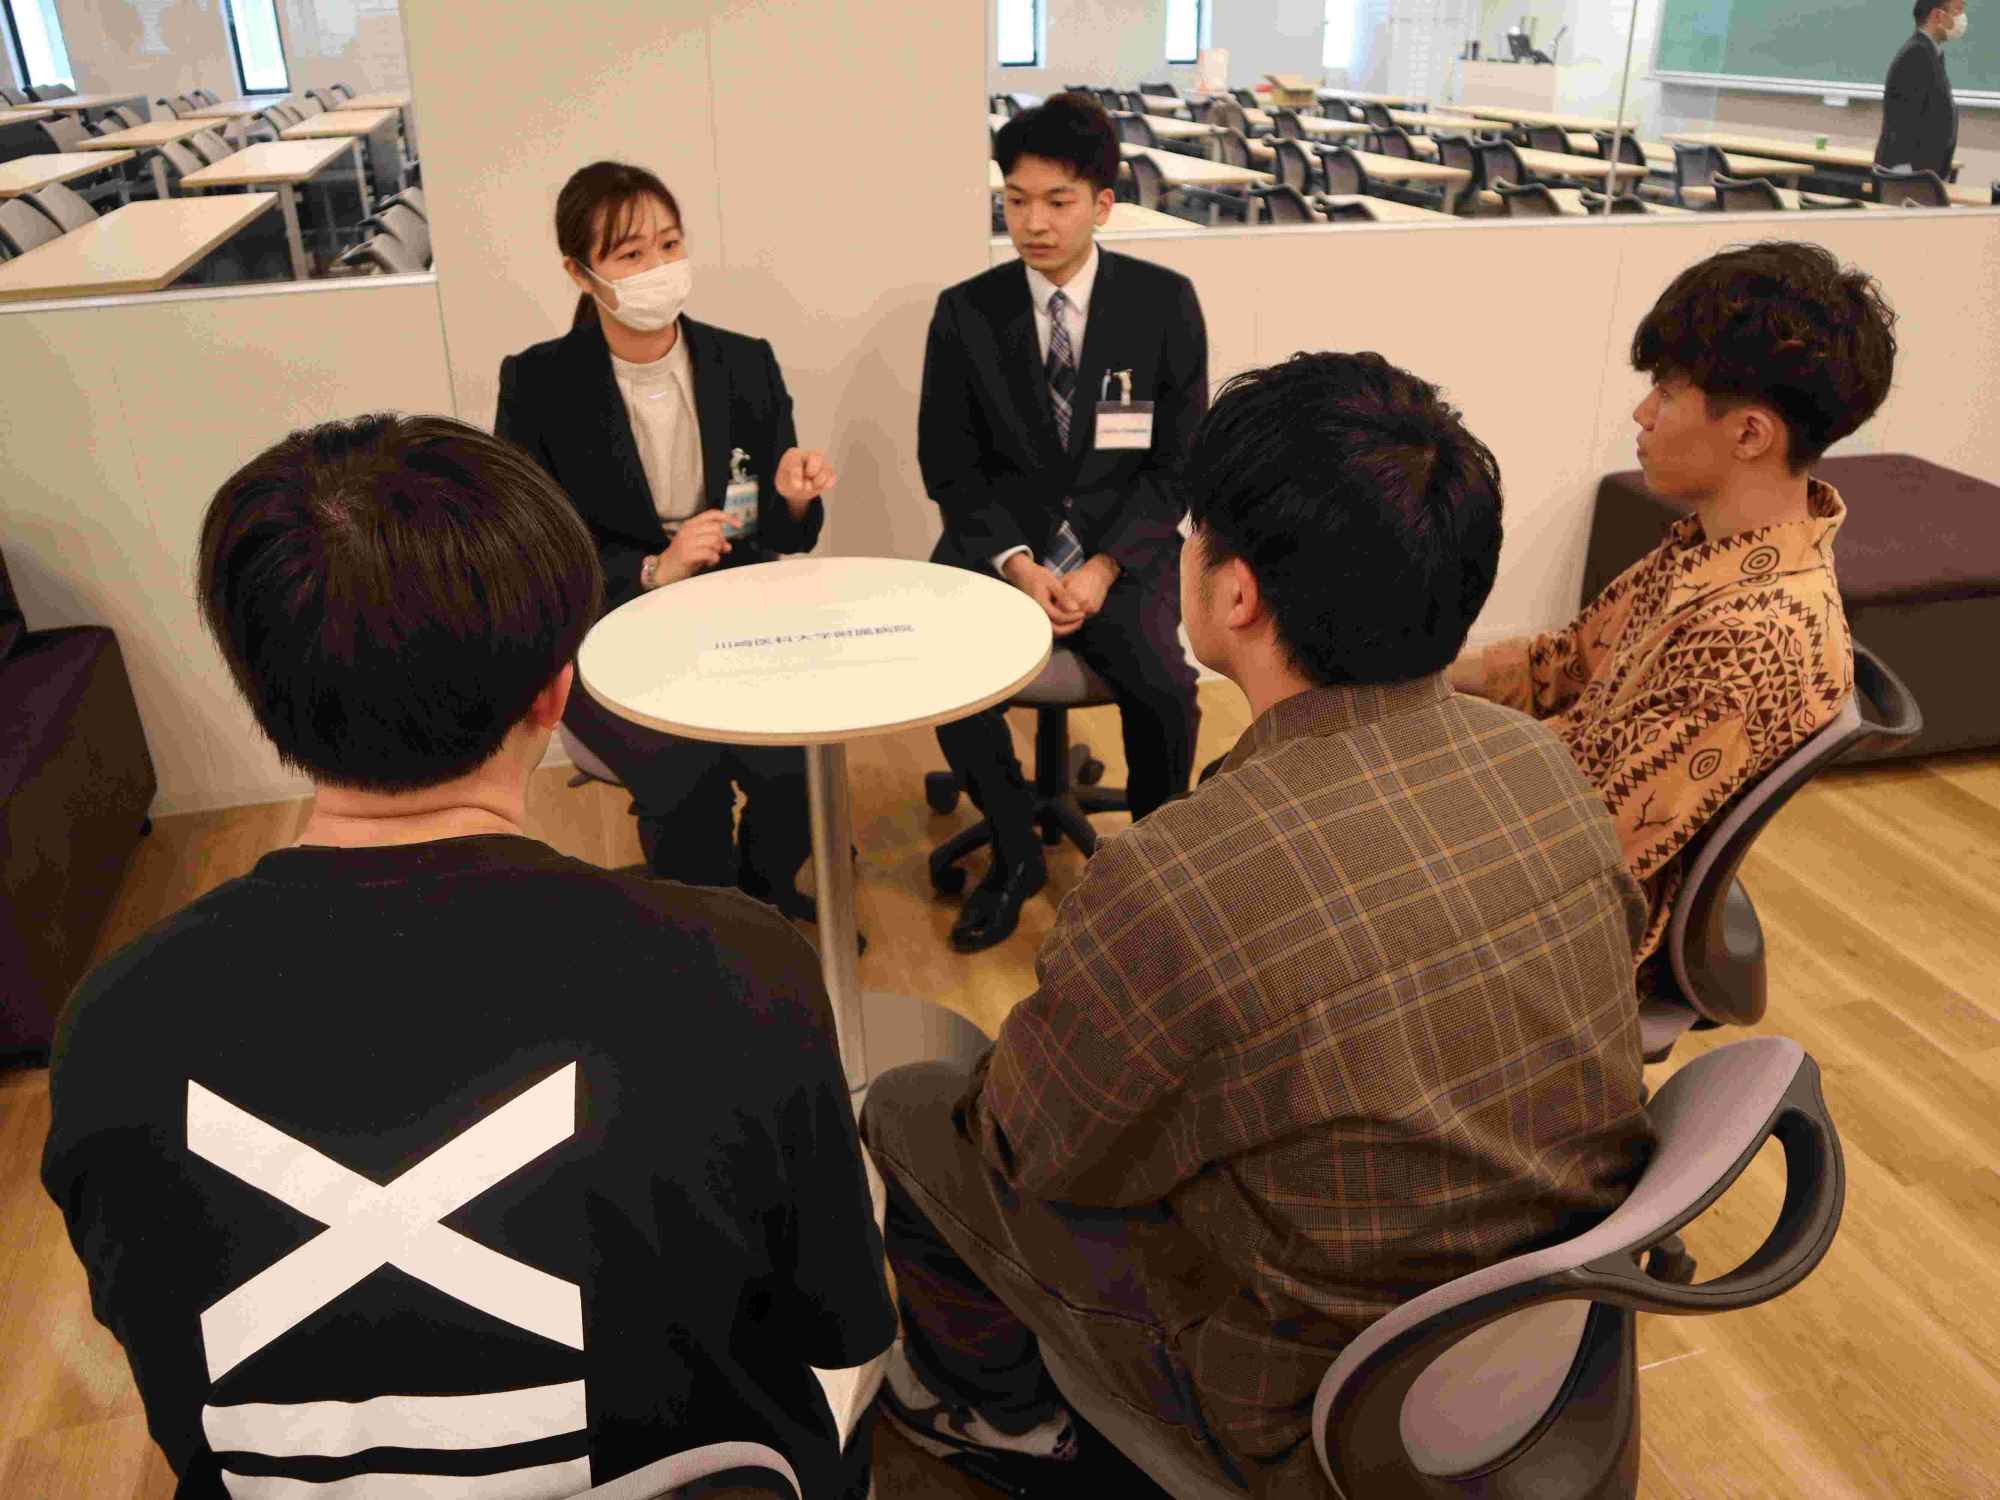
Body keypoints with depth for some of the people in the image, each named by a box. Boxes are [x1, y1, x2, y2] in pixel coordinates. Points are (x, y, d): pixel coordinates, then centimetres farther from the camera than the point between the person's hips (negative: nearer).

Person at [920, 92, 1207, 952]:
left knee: (1164, 687, -27)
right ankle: (1015, 853, 2)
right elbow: (950, 467, 2)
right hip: (1000, 541, 1)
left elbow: (1179, 462, -2)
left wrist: (1104, 567, -16)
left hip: (1122, 546, -1)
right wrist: (1017, 562, -15)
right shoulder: (965, 312, 0)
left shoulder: (1164, 303, -2)